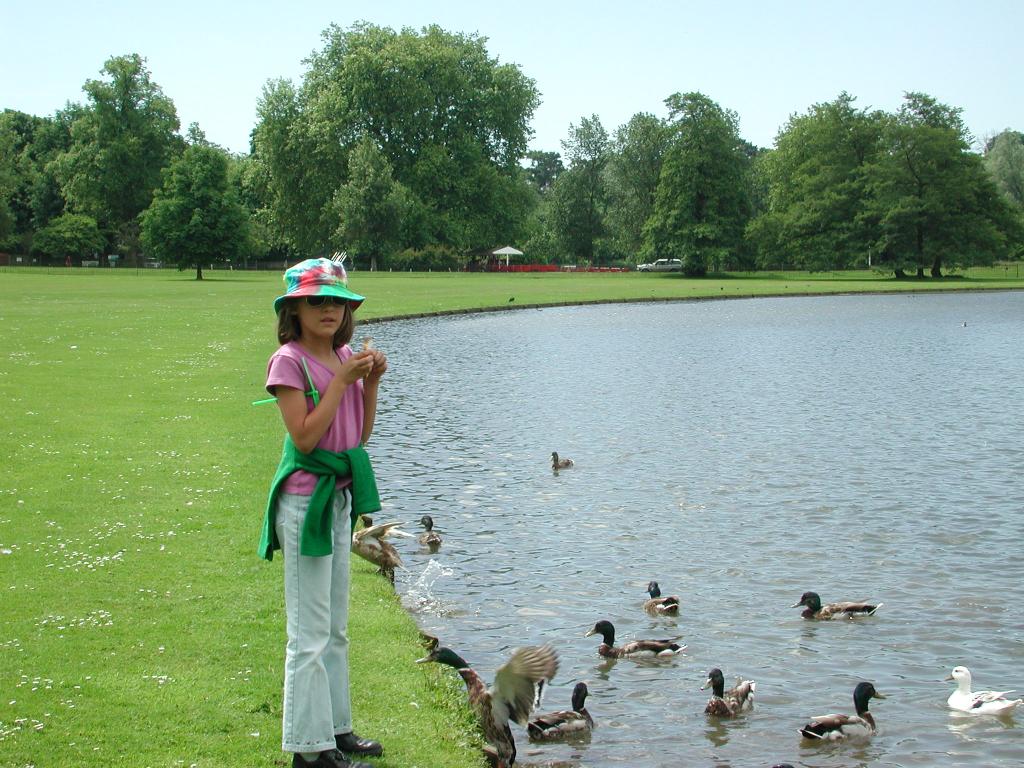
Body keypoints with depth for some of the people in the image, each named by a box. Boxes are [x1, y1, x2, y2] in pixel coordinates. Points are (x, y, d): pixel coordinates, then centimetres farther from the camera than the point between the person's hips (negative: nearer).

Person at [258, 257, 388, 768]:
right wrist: (341, 379, -21)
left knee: (335, 628, 17)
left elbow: (361, 435, 9)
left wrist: (371, 383, -4)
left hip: (339, 495, 8)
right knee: (310, 633, -1)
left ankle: (335, 727, 28)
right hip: (305, 499, -8)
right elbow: (305, 437, -20)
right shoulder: (289, 360, -13)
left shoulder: (345, 356, 8)